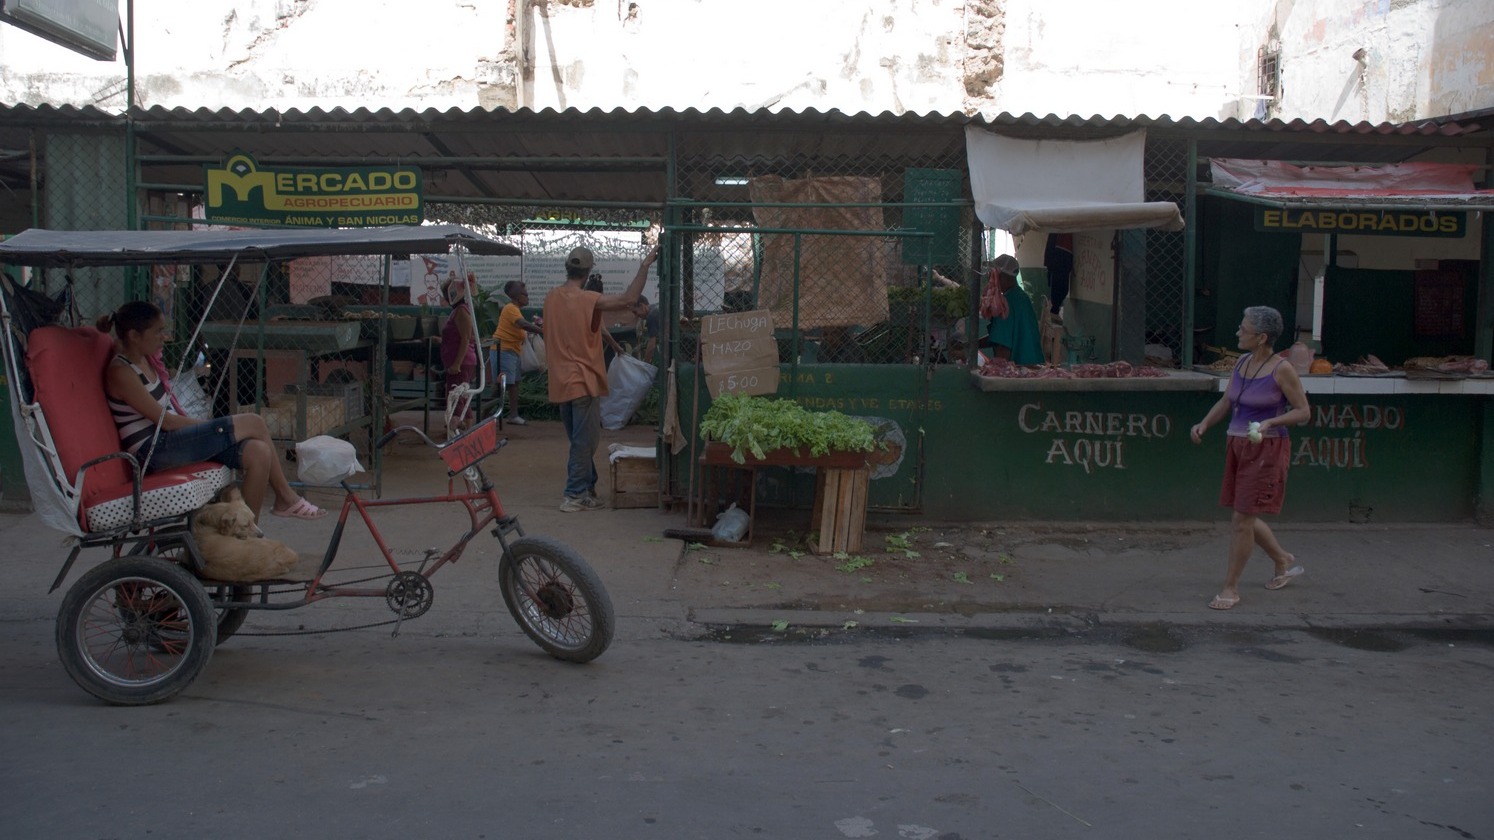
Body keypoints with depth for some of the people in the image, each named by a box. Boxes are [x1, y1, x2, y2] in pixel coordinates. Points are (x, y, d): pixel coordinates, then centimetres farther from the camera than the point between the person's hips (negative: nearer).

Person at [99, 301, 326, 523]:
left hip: (168, 442, 9)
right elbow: (165, 420, -15)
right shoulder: (120, 372, -12)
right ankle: (287, 498, 1)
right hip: (153, 451, -9)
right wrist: (210, 426, -7)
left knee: (259, 453, -12)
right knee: (253, 424, -14)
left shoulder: (144, 361, 17)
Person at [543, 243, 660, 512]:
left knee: (580, 440, 16)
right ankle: (575, 495, 2)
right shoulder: (588, 300, -17)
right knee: (585, 442, 0)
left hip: (561, 382, 7)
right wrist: (645, 265, -15)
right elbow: (628, 298, -21)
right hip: (583, 381, -7)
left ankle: (587, 489, 22)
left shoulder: (551, 297, 5)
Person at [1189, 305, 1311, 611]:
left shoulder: (1282, 370, -13)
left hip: (1265, 450, -7)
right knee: (1243, 519, 15)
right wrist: (1204, 423, -1)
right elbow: (1226, 401, 15)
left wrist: (1270, 422, -24)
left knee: (1242, 520, -5)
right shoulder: (1242, 362, 6)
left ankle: (1231, 588, 6)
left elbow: (1303, 412, -9)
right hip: (1237, 447, 8)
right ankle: (1285, 562, 39)